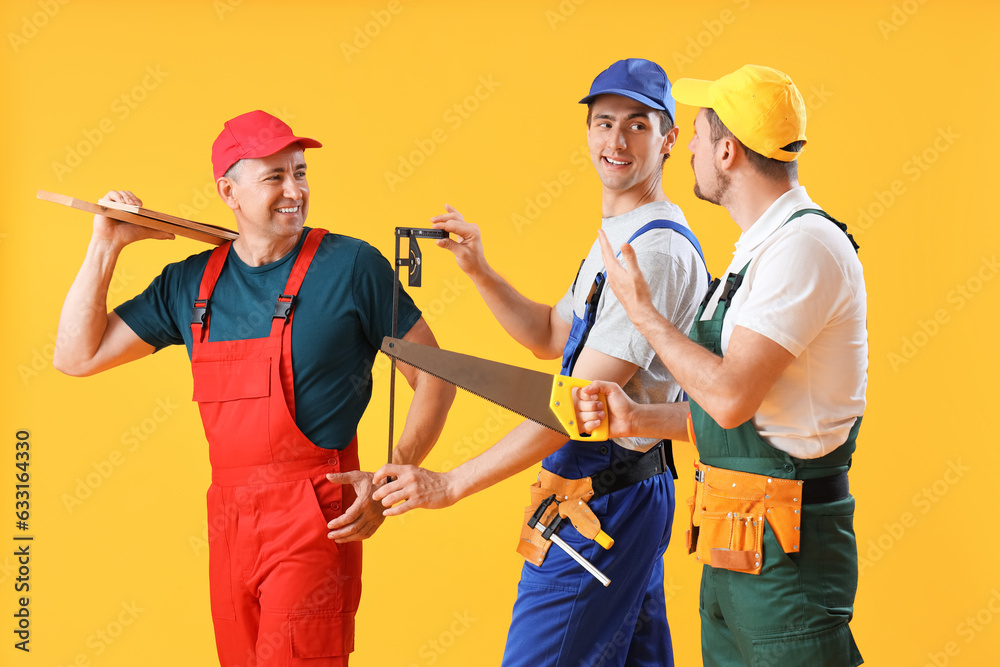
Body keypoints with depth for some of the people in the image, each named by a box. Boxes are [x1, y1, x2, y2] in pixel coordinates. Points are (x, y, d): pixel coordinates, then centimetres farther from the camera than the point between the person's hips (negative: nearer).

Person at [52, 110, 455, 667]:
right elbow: (79, 355, 12)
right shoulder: (192, 282, 9)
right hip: (229, 525, 5)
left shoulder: (353, 266, -4)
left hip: (313, 521, -5)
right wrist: (107, 245, 7)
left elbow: (435, 378, -1)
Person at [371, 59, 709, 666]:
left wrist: (452, 484, -22)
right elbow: (550, 336, 26)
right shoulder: (617, 238, 16)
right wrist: (479, 270, 10)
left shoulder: (658, 251, -19)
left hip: (604, 498, -10)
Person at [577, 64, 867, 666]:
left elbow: (731, 397, -24)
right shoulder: (761, 248, 17)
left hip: (786, 548, -10)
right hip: (733, 548, 10)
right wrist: (637, 419, 10)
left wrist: (642, 311, -11)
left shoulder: (805, 245, -17)